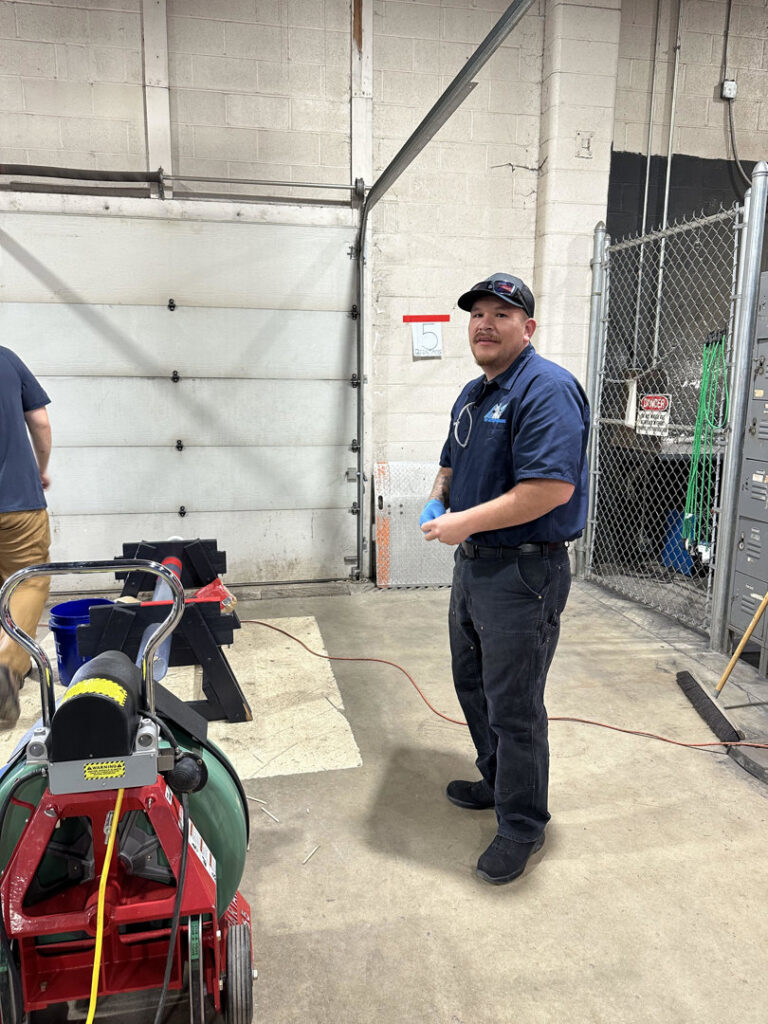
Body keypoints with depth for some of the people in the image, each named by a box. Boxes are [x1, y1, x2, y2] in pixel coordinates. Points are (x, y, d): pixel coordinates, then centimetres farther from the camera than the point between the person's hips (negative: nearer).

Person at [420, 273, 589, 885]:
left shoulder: (547, 389, -18)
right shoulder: (473, 394, 13)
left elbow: (551, 488, -28)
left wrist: (464, 522, -23)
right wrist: (437, 502, 4)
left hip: (523, 573, -10)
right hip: (473, 563, 10)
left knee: (513, 707, 2)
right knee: (473, 686, 22)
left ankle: (523, 824, 22)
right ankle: (497, 783, 43)